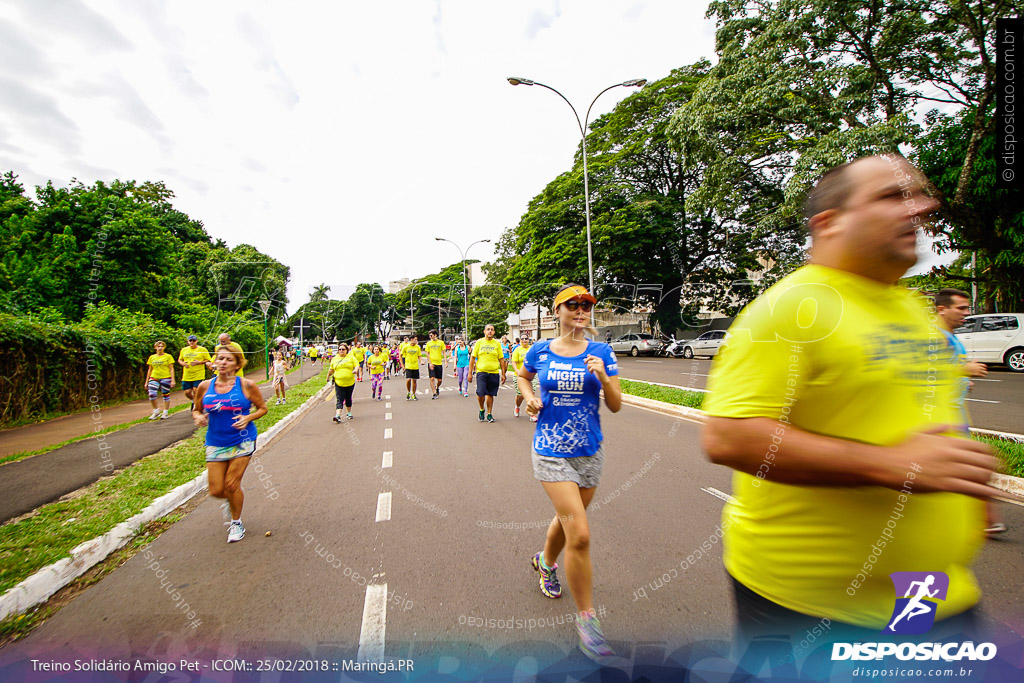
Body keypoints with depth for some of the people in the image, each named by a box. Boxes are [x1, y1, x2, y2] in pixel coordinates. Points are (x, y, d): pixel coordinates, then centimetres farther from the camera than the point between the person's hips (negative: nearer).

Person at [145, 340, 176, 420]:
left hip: (165, 378, -3)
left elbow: (171, 369, 0)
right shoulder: (152, 357, 12)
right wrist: (146, 382, 13)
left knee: (165, 395, 2)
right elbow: (149, 370, 16)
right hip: (154, 378, 3)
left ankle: (165, 412, 13)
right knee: (151, 394, -12)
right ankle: (156, 411, 5)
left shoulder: (168, 356, 3)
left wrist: (173, 380, -7)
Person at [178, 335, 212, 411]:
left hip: (198, 375, -4)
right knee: (187, 392, 4)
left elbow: (209, 360, -1)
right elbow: (179, 360, 22)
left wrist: (199, 362, -17)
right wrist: (183, 363, -1)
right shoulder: (184, 350, 11)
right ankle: (193, 401, 36)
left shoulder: (202, 349, -1)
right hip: (186, 376, 4)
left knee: (196, 391, -9)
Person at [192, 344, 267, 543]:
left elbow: (262, 408, 0)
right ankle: (234, 500, 40)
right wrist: (198, 417, -11)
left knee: (232, 485, -2)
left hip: (242, 442, -3)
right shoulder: (205, 387, -1)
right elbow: (196, 410, 12)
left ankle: (236, 523, 25)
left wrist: (247, 418, -18)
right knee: (216, 491, 2)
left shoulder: (246, 385, -9)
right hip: (215, 443, 3)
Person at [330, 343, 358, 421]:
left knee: (348, 398, 12)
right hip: (339, 383, 0)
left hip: (350, 382, 0)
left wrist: (355, 370, -19)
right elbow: (332, 369, 20)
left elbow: (357, 365, 0)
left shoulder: (351, 357, 4)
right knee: (339, 399, -10)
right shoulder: (334, 359, 11)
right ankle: (338, 415, -19)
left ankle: (349, 412, 30)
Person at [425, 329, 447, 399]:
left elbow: (443, 353, 5)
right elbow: (427, 354, 3)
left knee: (439, 380, 4)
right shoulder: (428, 343, 4)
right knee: (432, 378, -10)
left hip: (439, 363, 1)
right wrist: (430, 363, -8)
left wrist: (445, 361, -5)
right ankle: (434, 393, -3)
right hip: (431, 363, -1)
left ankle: (437, 388, 36)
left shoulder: (441, 342, 4)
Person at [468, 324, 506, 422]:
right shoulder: (479, 342, 3)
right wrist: (470, 373, 0)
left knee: (490, 394, 6)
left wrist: (503, 374, 6)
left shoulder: (497, 343, 6)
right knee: (480, 393, -10)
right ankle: (481, 410, 18)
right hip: (481, 371, -1)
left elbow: (501, 359, 9)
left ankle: (489, 414, 21)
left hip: (494, 373, 1)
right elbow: (472, 357, 5)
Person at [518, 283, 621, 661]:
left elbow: (616, 406, -2)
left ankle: (545, 561, 55)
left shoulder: (601, 353, -2)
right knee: (580, 534, -10)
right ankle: (586, 616, 11)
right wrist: (530, 398, -1)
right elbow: (522, 376, 18)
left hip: (590, 451, 3)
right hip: (551, 453, -3)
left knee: (567, 520, 21)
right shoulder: (539, 351, -3)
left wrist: (603, 378, -20)